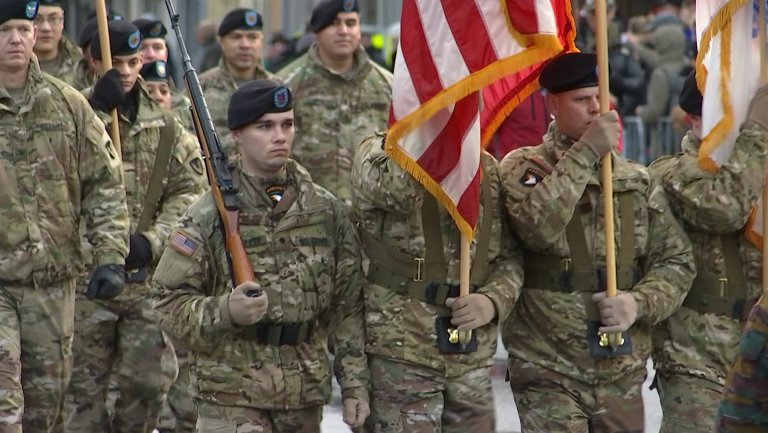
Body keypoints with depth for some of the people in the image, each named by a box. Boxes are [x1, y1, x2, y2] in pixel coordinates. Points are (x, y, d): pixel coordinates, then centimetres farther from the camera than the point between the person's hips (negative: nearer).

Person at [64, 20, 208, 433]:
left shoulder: (164, 123, 9)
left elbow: (188, 190, 5)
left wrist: (152, 240, -10)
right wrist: (97, 113, -19)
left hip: (148, 274, 2)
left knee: (150, 381, -1)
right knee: (85, 383, 2)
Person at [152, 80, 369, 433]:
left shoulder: (325, 210, 8)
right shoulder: (208, 216, -5)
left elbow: (347, 306, 11)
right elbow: (169, 303, -5)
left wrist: (354, 384, 7)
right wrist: (225, 311, -23)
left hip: (305, 401, 5)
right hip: (231, 402, -4)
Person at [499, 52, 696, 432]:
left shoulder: (636, 181, 11)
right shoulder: (524, 169, -1)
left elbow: (677, 260, 9)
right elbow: (538, 227, -22)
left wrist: (640, 302, -10)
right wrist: (586, 153, -19)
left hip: (623, 371, 4)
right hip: (549, 370, -4)